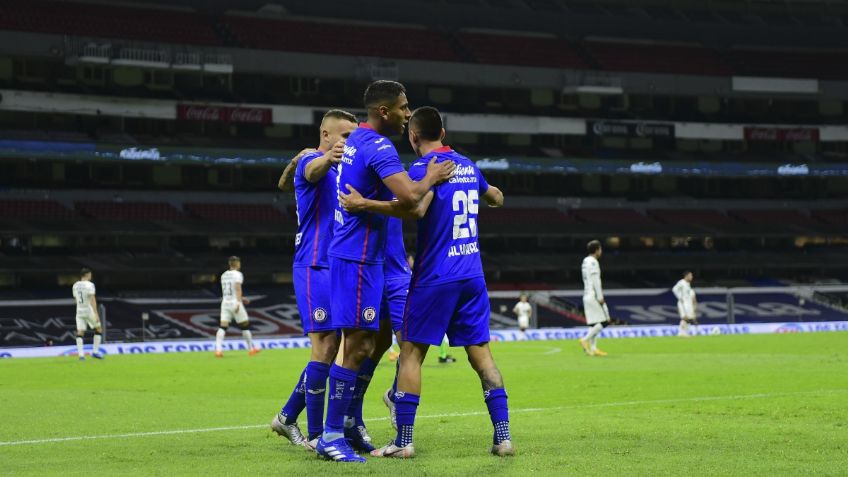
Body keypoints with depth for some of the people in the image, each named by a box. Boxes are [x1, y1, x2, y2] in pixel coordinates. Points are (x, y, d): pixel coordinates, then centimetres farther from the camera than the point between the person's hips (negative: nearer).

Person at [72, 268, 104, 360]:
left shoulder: (75, 286, 8)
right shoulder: (89, 285, -11)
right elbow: (92, 300, -18)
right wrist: (96, 313, -21)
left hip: (79, 311, 5)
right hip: (89, 310, -5)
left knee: (80, 333, 2)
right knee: (98, 329, 11)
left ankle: (81, 354, -8)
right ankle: (95, 351, 5)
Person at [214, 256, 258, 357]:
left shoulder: (224, 275, 15)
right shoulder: (237, 274, -5)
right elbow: (238, 288, -19)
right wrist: (238, 302, -27)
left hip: (225, 302, 6)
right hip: (235, 302, -6)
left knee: (223, 327, -2)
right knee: (245, 326, 9)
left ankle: (218, 349, -18)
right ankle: (251, 349, 18)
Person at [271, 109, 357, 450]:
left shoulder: (339, 170, 18)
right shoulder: (312, 161, -9)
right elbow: (313, 169, -36)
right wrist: (328, 158, -58)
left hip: (334, 268, 9)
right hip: (315, 267, -9)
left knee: (330, 348, 10)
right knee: (324, 348, -10)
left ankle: (288, 417, 22)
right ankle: (315, 435, -5)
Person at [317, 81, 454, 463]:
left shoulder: (355, 140, 13)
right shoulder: (379, 148, -18)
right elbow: (409, 198, -31)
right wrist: (430, 178, -12)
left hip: (352, 255, 10)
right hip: (358, 258, -10)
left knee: (361, 344, 14)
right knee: (357, 345, -7)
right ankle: (331, 436, -4)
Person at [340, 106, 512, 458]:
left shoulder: (424, 167, -10)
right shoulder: (467, 165, 13)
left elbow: (417, 207, -30)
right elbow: (496, 198, 32)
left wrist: (365, 204, -29)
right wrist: (493, 192, 55)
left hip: (435, 277, -6)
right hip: (472, 276, 6)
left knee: (411, 352, 1)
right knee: (481, 353, 7)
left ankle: (403, 441, -2)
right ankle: (502, 436, 1)